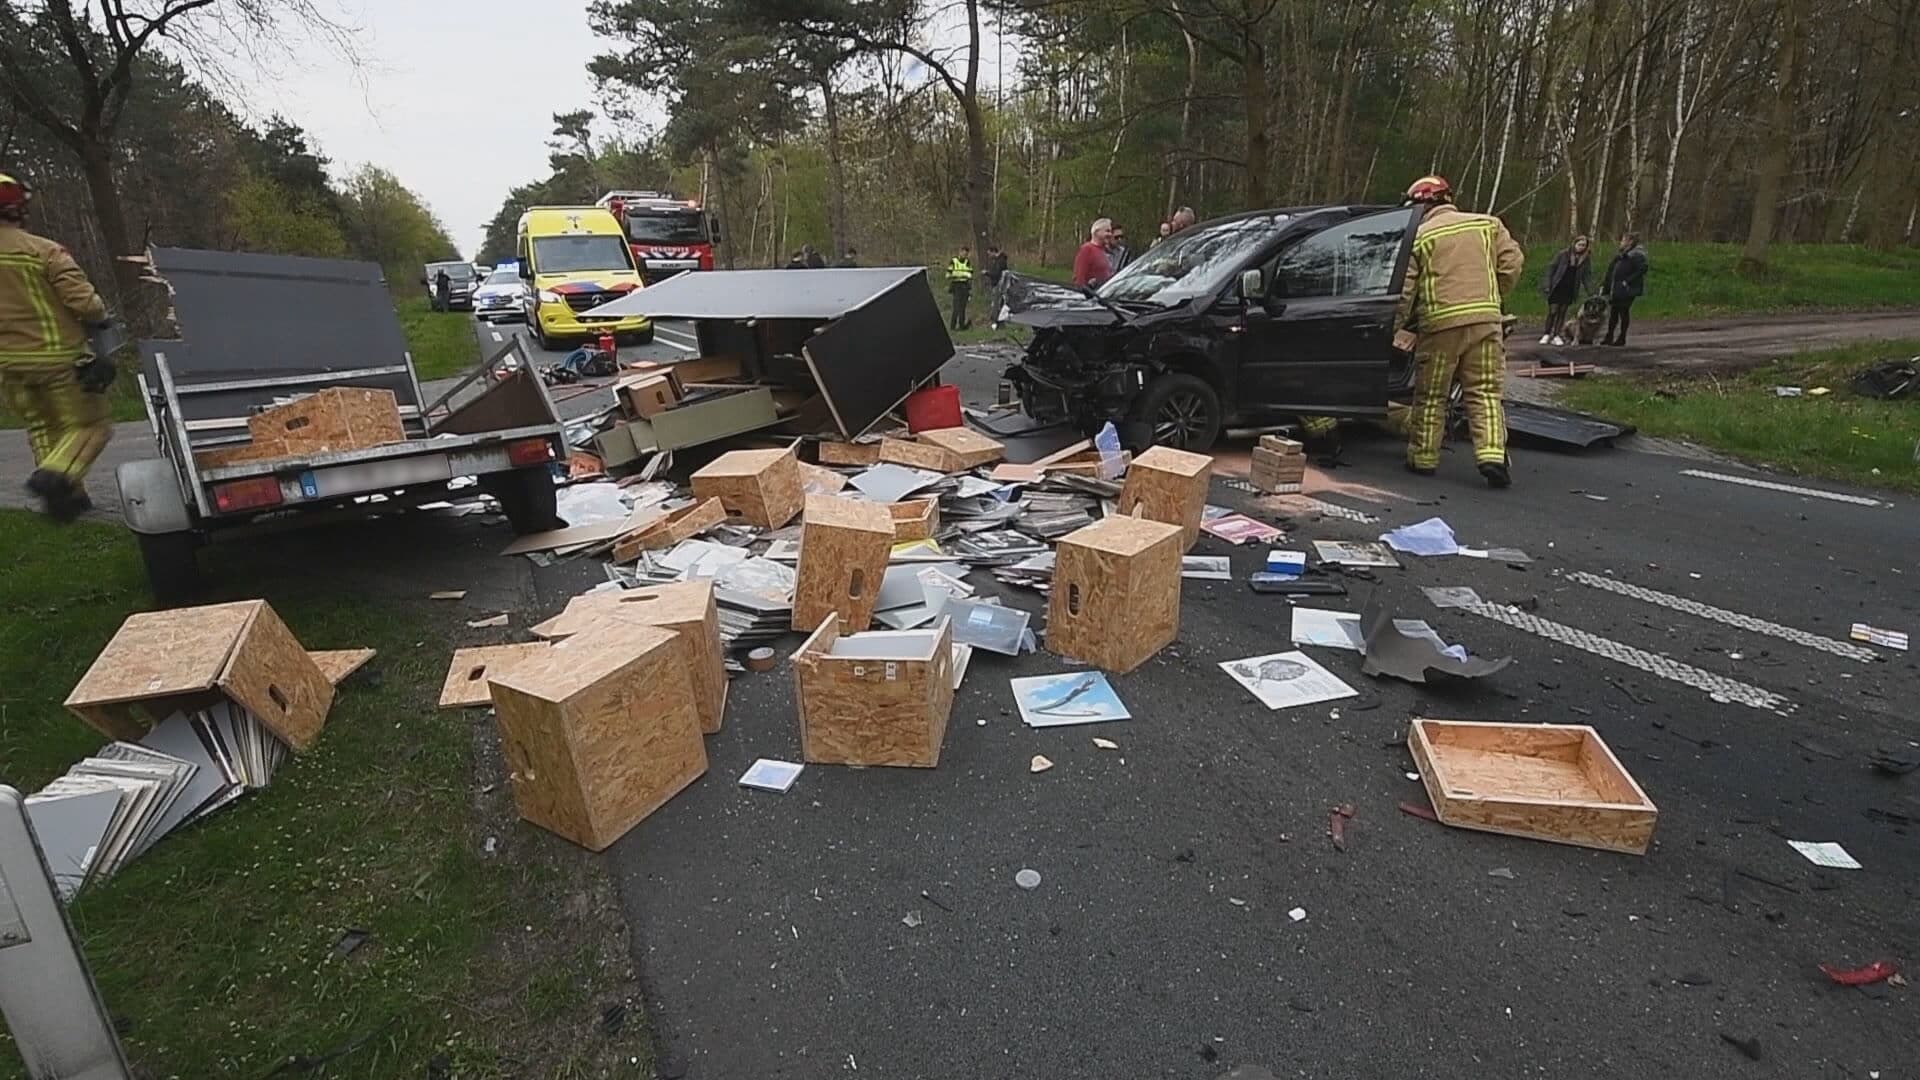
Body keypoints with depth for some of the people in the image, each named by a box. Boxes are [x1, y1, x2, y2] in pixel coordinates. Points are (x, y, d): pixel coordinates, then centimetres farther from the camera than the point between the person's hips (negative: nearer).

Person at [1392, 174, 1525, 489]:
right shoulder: (1488, 224, 12)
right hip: (1485, 320, 3)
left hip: (1440, 324, -3)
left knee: (1430, 397, 8)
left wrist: (1399, 328, 8)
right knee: (1485, 393, 6)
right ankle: (1492, 455, -6)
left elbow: (1404, 289, -2)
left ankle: (1423, 457, 15)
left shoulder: (1419, 237, 2)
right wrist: (1491, 297, 21)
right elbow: (1511, 264, 7)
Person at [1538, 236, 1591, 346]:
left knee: (1562, 312, 4)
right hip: (1557, 287, -3)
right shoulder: (1563, 254, -6)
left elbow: (1586, 276, 6)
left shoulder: (1585, 259, 3)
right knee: (1553, 311, -5)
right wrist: (1547, 285, -11)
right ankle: (1546, 334, 6)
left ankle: (1557, 336, 9)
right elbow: (1552, 268, -4)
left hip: (1569, 289, 3)